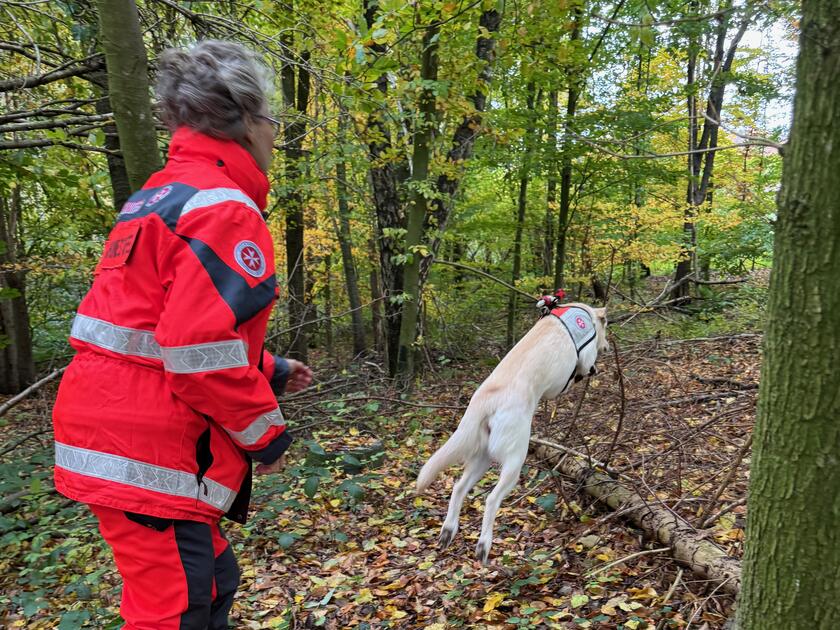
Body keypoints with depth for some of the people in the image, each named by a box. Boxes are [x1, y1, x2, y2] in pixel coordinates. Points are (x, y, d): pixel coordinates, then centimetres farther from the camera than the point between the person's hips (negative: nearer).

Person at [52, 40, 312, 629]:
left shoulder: (158, 198, 17)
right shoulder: (225, 210, -16)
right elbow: (203, 348, -24)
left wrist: (269, 371, 20)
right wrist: (266, 431, -9)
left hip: (111, 427, 10)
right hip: (151, 452, -10)